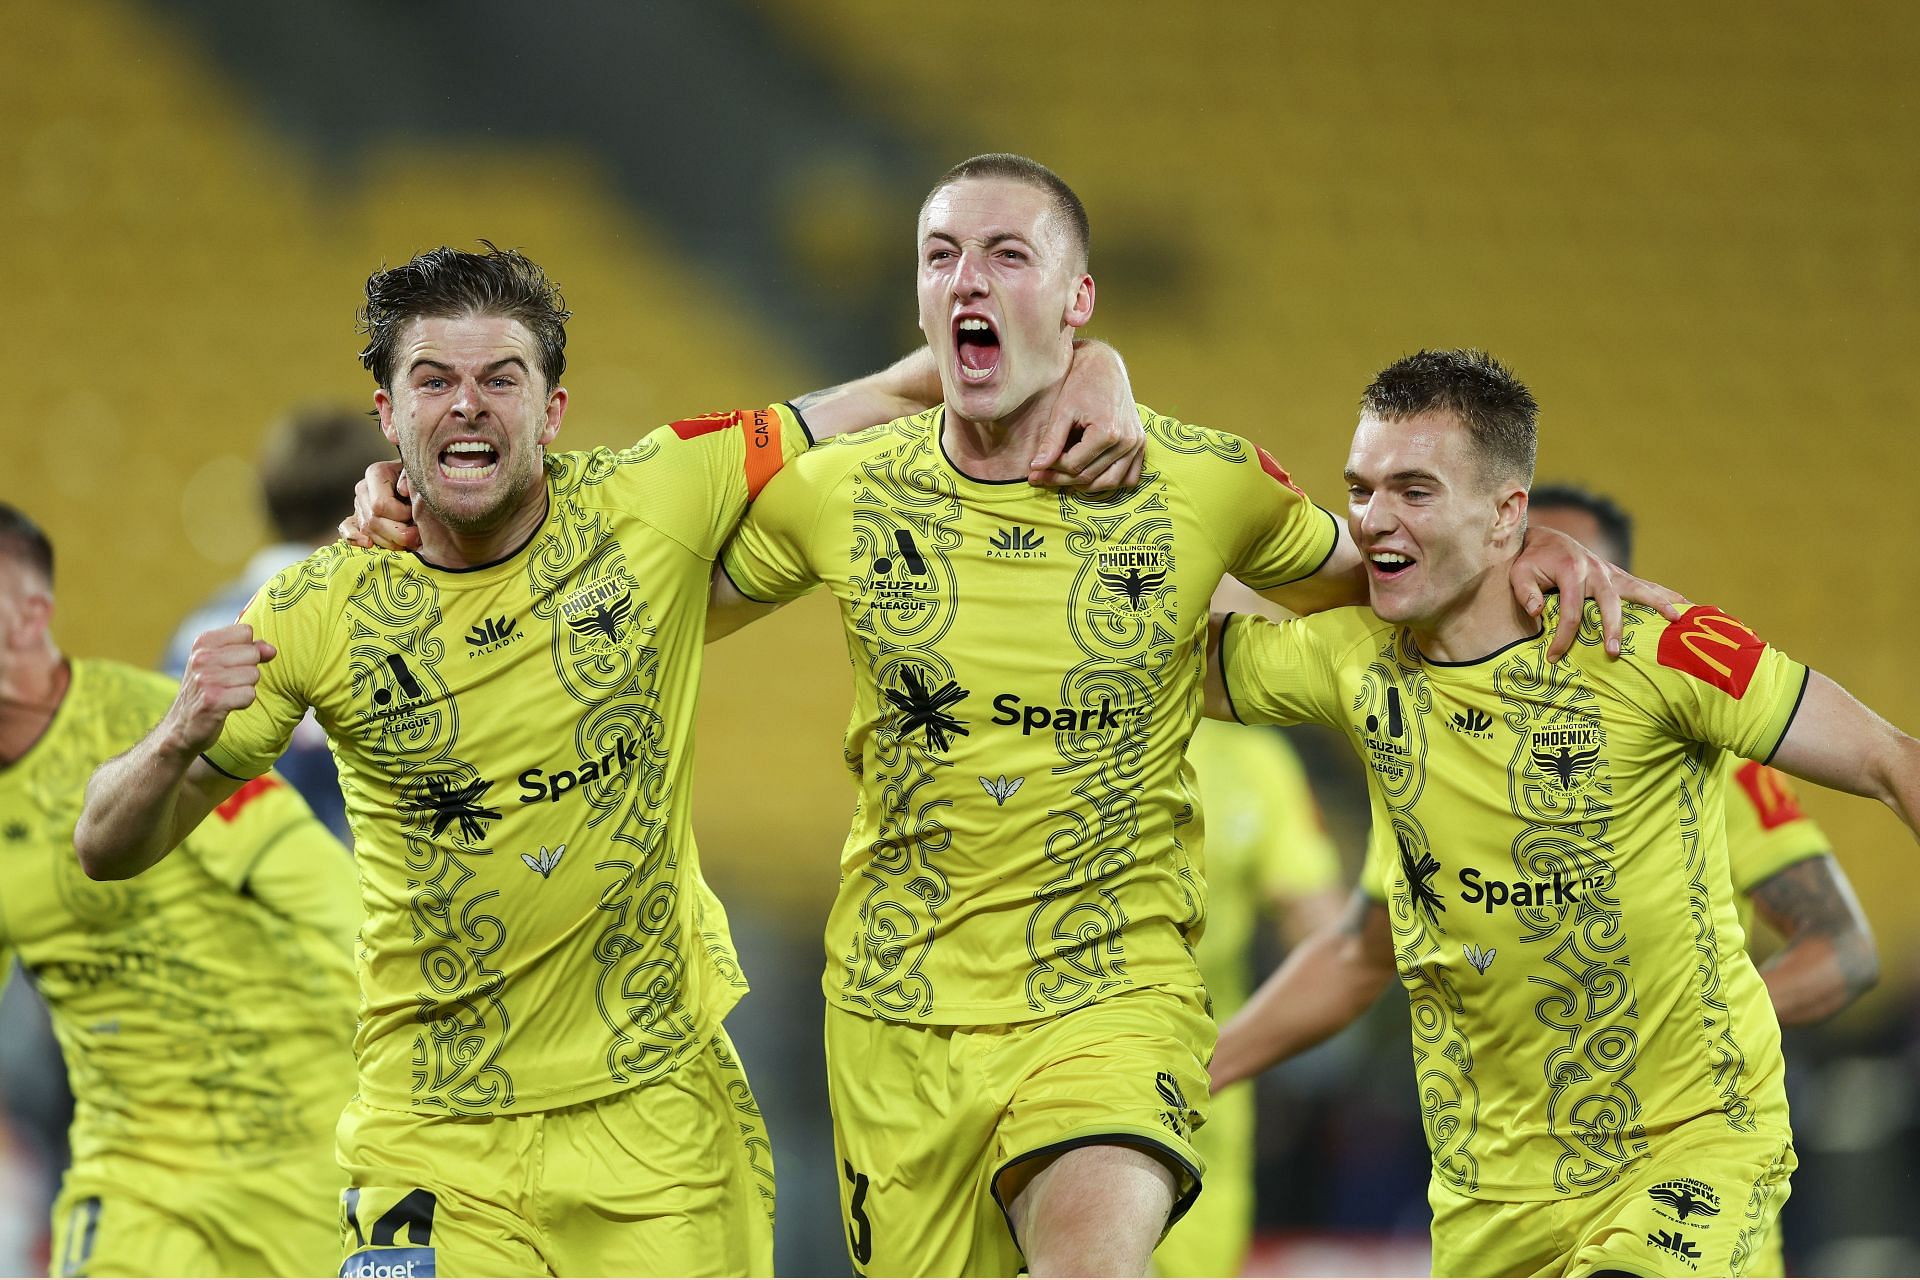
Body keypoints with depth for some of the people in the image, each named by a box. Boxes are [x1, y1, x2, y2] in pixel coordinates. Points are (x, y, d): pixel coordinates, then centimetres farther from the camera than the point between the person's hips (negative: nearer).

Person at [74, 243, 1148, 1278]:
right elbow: (111, 850, -4)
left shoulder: (656, 505, -7)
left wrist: (1090, 396, -12)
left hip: (658, 1104, 1)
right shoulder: (316, 615, -8)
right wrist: (182, 739, -26)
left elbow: (891, 399, 4)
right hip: (432, 1125, -1)